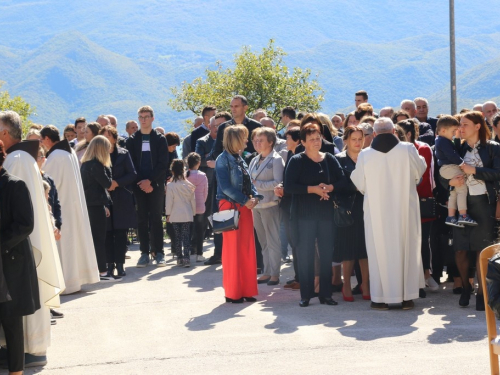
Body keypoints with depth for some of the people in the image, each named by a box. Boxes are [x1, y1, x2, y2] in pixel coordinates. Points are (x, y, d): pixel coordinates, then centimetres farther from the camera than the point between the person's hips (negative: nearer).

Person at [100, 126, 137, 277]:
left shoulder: (123, 154, 5)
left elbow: (132, 174, 0)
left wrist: (117, 182, -12)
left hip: (121, 200, -1)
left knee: (120, 233, -1)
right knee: (107, 233, 1)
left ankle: (120, 265, 3)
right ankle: (110, 264, 9)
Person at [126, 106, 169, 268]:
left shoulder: (160, 139, 5)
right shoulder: (132, 140, 8)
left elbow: (163, 164, -1)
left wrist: (150, 181, -11)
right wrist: (141, 182, -8)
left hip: (155, 185, -1)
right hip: (139, 185, 1)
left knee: (156, 218, -2)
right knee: (142, 219, 1)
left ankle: (159, 252, 1)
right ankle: (145, 252, 5)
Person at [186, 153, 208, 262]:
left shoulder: (184, 176, -6)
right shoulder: (203, 176, -6)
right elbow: (205, 192, 1)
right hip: (200, 208, -1)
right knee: (199, 231, 8)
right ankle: (199, 254, 7)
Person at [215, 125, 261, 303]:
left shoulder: (240, 159, 13)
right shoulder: (223, 159, -10)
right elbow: (225, 187, -17)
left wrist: (255, 197, -4)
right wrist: (245, 200, -19)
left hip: (246, 207, 8)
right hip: (230, 206, -8)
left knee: (248, 249, 8)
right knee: (232, 249, -2)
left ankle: (247, 290, 16)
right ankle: (232, 293, 6)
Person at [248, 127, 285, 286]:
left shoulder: (276, 160, -6)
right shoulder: (254, 161, 14)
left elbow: (278, 182, -15)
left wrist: (257, 184, -17)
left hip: (270, 204, -7)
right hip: (256, 204, 7)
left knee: (273, 240, -1)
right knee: (263, 241, 11)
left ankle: (275, 274, 4)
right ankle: (266, 272, 16)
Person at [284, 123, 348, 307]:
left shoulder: (329, 159, 8)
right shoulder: (296, 161, -2)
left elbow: (343, 182, 4)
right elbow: (289, 186, -11)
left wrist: (329, 187, -14)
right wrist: (312, 189, -16)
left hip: (326, 211, 3)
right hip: (304, 213, -3)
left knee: (326, 253, 4)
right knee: (305, 254, -2)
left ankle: (325, 293, 12)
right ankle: (306, 295, 5)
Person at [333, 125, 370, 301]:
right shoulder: (339, 159, 2)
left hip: (366, 208, 2)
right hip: (347, 209, -2)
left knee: (365, 247, 3)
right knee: (348, 249, 3)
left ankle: (365, 284, 14)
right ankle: (346, 285, 14)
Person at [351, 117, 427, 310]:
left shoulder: (365, 155, -8)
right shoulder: (407, 149, -9)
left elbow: (359, 184, 2)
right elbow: (420, 171, 8)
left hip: (376, 212, 0)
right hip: (404, 211, 0)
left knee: (379, 252, 8)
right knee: (407, 249, 10)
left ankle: (381, 298, 9)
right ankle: (407, 296, 13)